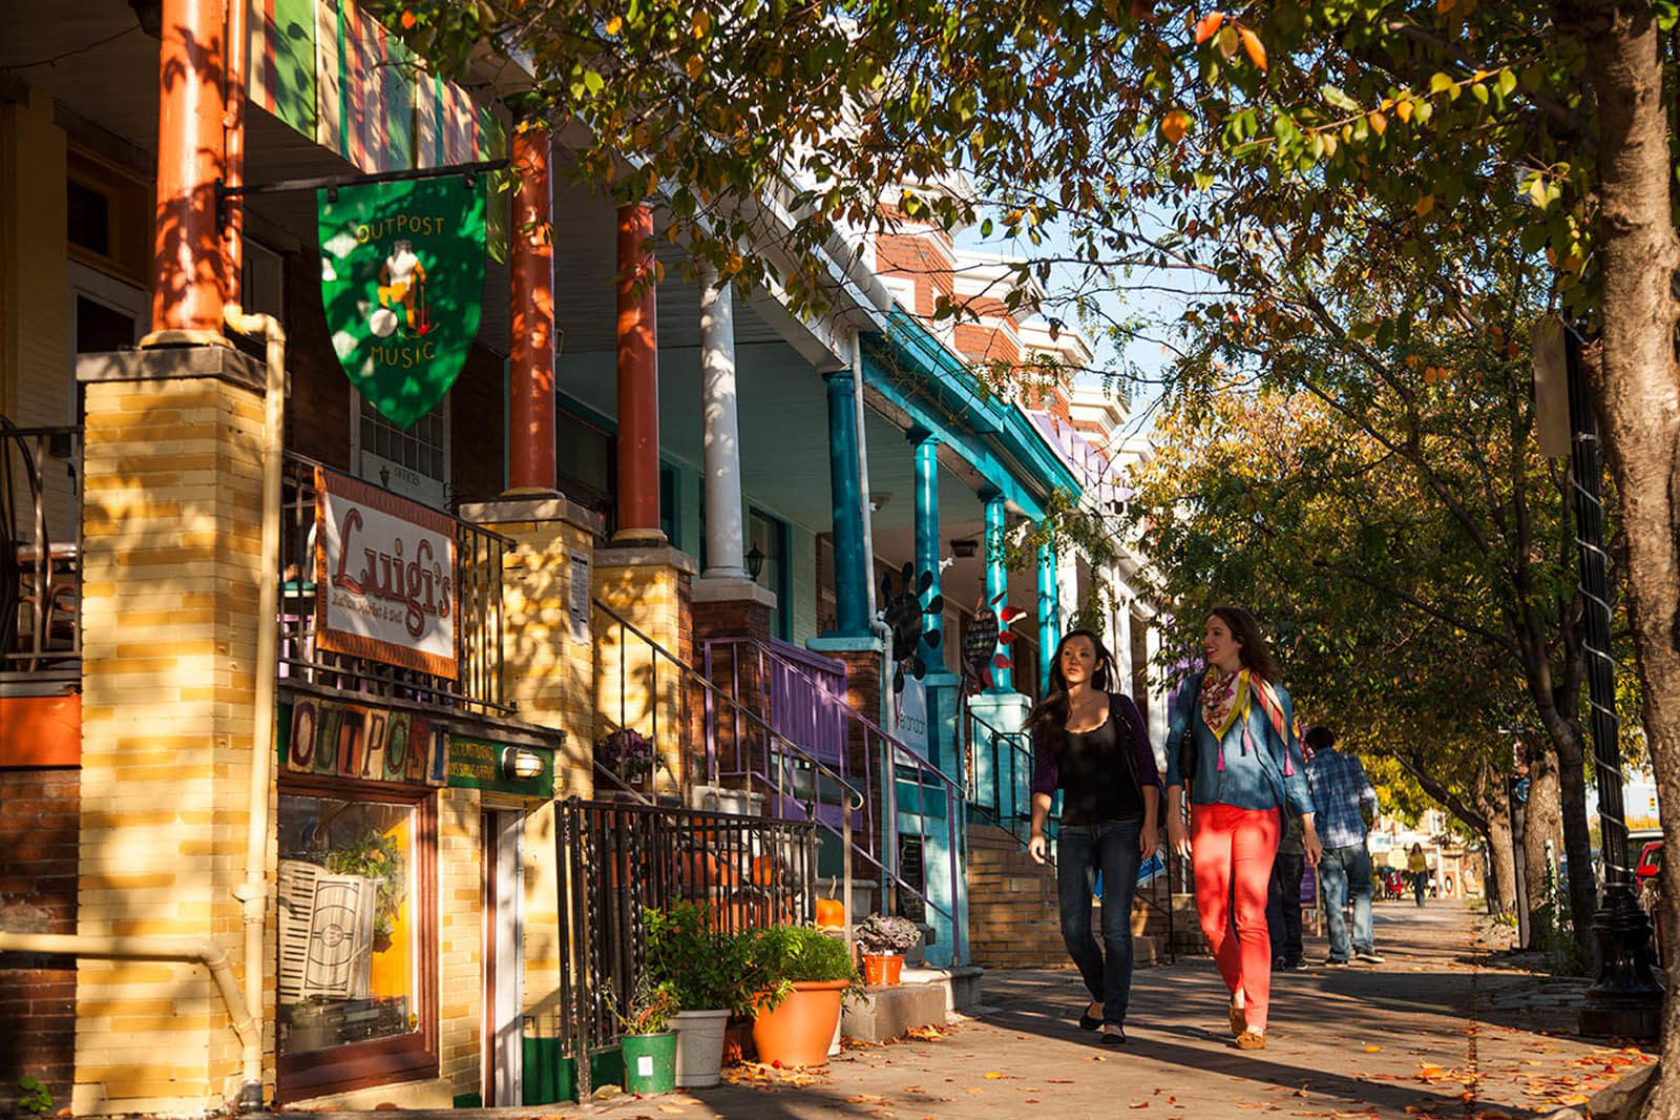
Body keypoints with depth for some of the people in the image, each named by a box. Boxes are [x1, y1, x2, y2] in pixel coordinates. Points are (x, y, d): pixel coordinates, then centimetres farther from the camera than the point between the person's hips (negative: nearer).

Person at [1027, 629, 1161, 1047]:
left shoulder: (1120, 708, 3)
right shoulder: (1048, 718, 8)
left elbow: (1146, 769, 1)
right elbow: (1044, 779, 2)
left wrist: (1150, 823, -9)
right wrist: (1037, 829, -12)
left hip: (1122, 825, -2)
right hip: (1076, 829, 3)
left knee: (1115, 925, -12)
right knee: (1074, 929, -2)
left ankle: (1115, 1020, -8)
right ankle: (1101, 996, 25)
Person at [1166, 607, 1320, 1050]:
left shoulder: (1268, 692, 6)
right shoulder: (1193, 690, 12)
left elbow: (1290, 759, 9)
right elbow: (1177, 750, 7)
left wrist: (1308, 824, 6)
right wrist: (1174, 811, -5)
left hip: (1257, 811, -3)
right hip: (1208, 813, 3)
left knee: (1249, 915, -11)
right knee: (1211, 919, 0)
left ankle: (1254, 1022, -7)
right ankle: (1239, 993, 25)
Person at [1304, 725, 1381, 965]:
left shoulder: (1309, 769, 3)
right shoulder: (1350, 762, 2)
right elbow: (1368, 794, -2)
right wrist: (1373, 815, 18)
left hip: (1325, 838, 0)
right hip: (1353, 835, 0)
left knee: (1332, 897, 5)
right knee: (1361, 890, 11)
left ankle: (1339, 952, 3)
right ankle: (1363, 943, -2)